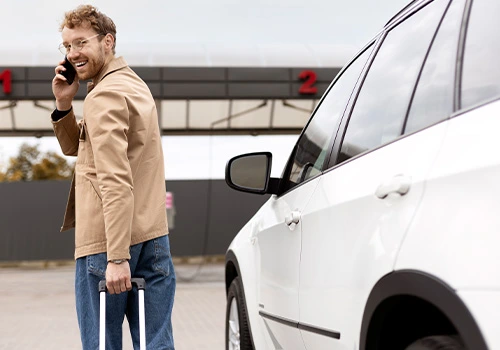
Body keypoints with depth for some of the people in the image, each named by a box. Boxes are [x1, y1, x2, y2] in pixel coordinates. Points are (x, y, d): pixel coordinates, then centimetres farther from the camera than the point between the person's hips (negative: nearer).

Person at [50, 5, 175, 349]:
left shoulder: (105, 95, -11)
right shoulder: (134, 84, 19)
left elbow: (116, 180, -21)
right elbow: (75, 147, 24)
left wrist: (117, 257, -24)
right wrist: (64, 105, 6)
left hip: (108, 242, -9)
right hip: (153, 238, 9)